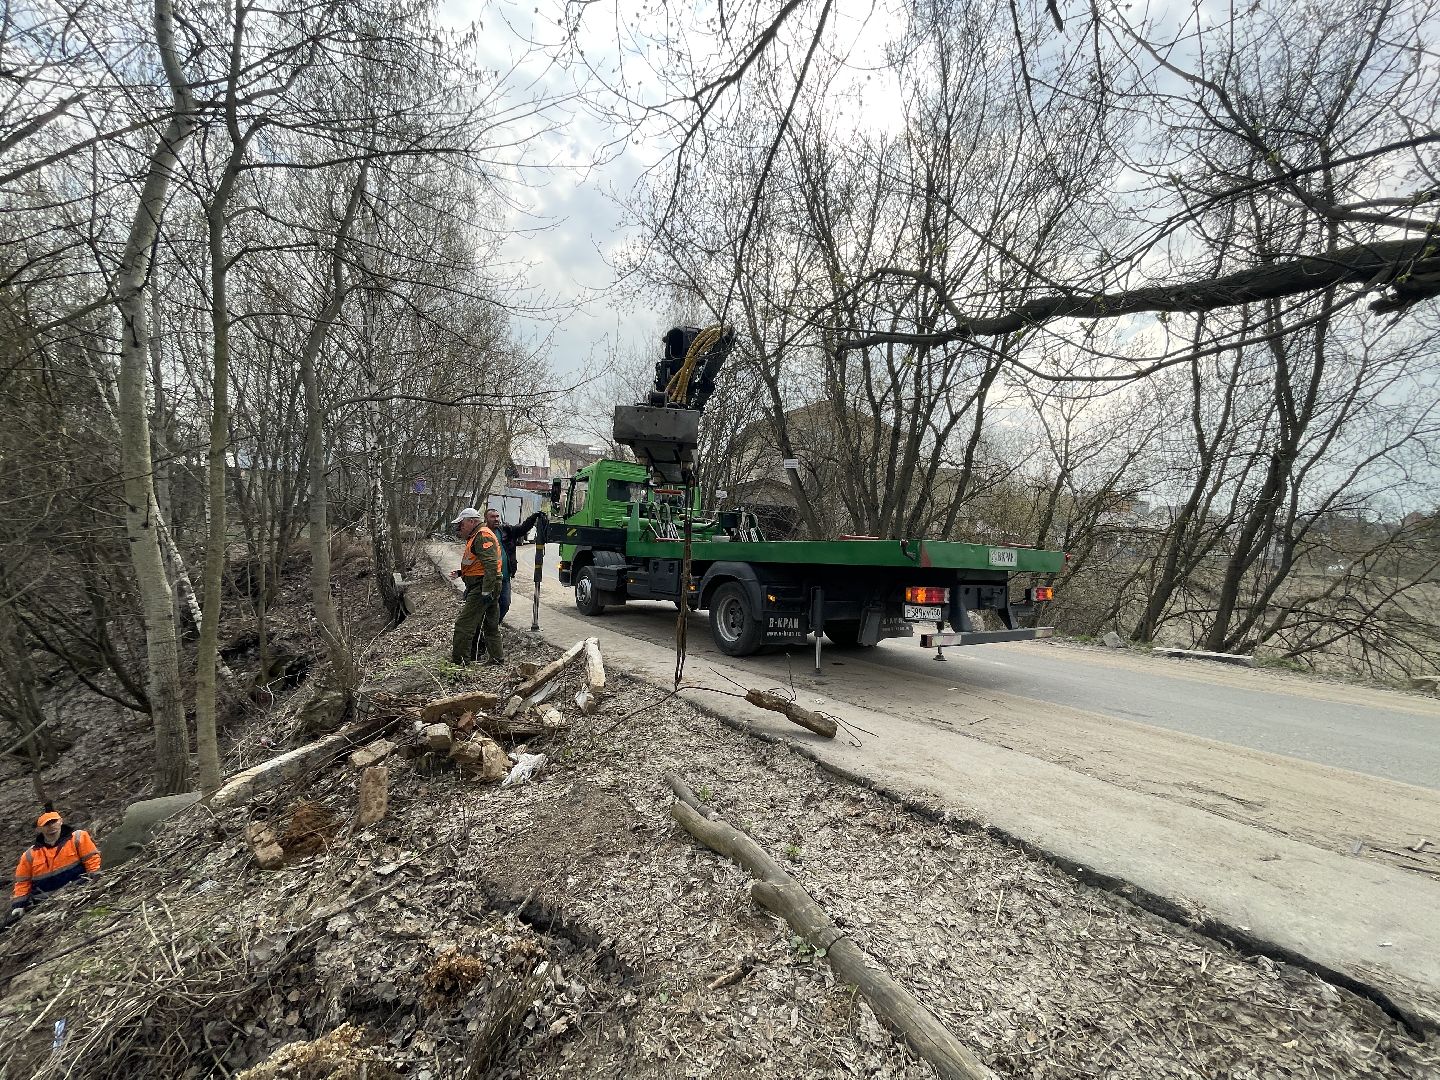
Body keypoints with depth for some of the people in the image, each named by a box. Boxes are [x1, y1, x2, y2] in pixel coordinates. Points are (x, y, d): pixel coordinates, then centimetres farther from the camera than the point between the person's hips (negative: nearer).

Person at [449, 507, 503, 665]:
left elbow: (491, 565, -24)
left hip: (481, 587, -11)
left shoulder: (482, 536, -13)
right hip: (488, 588, 11)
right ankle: (497, 657, 21)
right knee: (491, 625, 15)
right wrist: (460, 573, 14)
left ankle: (459, 661, -2)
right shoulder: (476, 537, 21)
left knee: (464, 625, -7)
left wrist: (486, 591, -27)